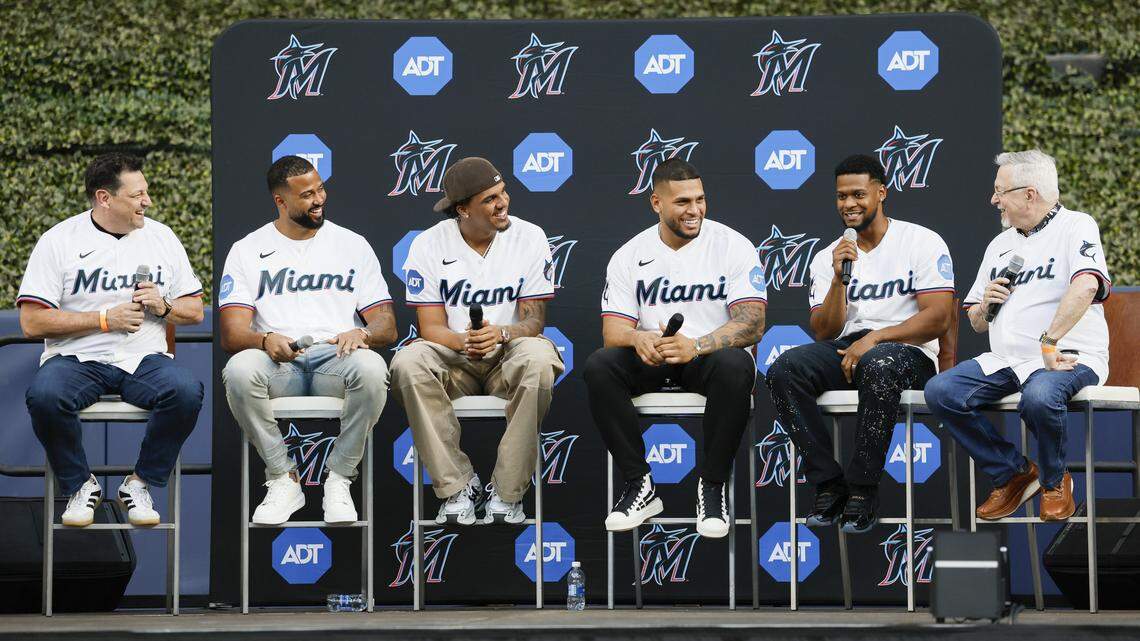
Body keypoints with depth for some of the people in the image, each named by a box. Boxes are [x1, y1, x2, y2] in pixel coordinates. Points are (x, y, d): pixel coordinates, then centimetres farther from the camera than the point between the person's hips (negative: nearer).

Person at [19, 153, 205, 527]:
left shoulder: (161, 237, 11)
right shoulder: (58, 241, -1)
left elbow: (195, 312, 16)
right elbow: (32, 323, -7)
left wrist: (163, 306, -7)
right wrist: (105, 319, -11)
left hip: (143, 358, 2)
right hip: (76, 358, -2)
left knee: (187, 391, -30)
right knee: (43, 396, -35)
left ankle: (140, 484, -8)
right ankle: (80, 486, -8)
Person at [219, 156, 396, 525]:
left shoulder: (353, 245, 16)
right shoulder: (247, 251, 11)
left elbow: (388, 327, 10)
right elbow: (231, 335, 1)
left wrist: (362, 333, -16)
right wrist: (266, 339, -24)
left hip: (337, 358, 0)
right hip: (277, 362, 0)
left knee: (371, 368, -35)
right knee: (239, 369, -35)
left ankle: (339, 479, -16)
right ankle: (283, 478, -15)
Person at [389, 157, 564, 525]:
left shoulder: (529, 238, -4)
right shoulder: (428, 245, -4)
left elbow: (534, 320, -5)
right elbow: (432, 327, -6)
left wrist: (501, 333, -29)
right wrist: (464, 341, -30)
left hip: (507, 357, 0)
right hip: (453, 360, 0)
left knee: (538, 360, -36)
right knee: (408, 364, -33)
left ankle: (507, 492, -24)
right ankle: (458, 486, -22)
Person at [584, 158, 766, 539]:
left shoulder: (733, 247, -6)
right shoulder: (628, 257, 2)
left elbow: (752, 324, -15)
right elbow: (612, 332, -4)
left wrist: (697, 345, -34)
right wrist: (638, 338, -31)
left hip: (708, 355, -2)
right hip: (650, 363, 2)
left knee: (735, 366, -38)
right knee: (598, 367, -28)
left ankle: (712, 487, -21)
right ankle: (640, 486, -16)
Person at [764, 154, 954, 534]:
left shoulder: (923, 242, 2)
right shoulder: (827, 259, 14)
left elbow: (938, 318, -8)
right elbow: (824, 334, 5)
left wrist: (874, 337, -18)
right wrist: (839, 279, -9)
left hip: (907, 353, -4)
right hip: (845, 352, 4)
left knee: (878, 363, -41)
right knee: (784, 370, -27)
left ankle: (863, 489, -30)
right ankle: (829, 484, -22)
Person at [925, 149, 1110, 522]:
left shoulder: (1075, 227, -2)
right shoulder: (999, 245, 22)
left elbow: (1086, 286, -24)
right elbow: (977, 324, 26)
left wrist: (1048, 343, -30)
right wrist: (985, 306, 2)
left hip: (1067, 357, -7)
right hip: (1005, 361, 7)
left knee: (1039, 397, -39)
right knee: (940, 391, -15)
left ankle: (1054, 481, -8)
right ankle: (1012, 473, -1)